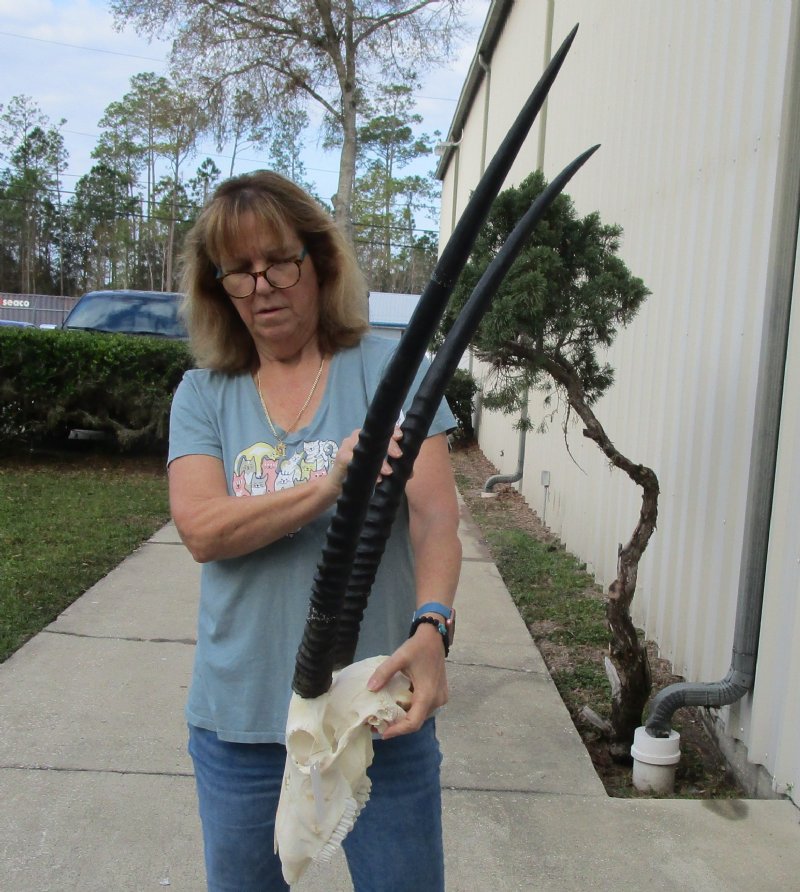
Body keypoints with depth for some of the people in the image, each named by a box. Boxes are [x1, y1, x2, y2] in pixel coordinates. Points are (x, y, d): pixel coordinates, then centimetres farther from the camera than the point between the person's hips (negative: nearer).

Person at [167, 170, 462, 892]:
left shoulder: (388, 370, -4)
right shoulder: (204, 394, 2)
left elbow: (436, 518, -12)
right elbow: (202, 530, -13)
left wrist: (430, 626, -30)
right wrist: (328, 486, -28)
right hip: (238, 717, 2)